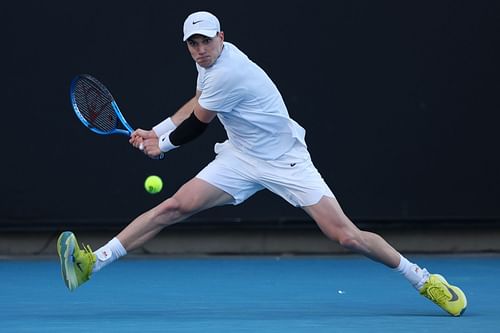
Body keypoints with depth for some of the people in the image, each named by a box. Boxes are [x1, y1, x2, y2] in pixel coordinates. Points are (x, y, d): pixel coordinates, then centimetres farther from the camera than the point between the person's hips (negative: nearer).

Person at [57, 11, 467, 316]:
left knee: (346, 235, -15)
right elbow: (198, 103, 21)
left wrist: (163, 144, 6)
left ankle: (424, 280, 0)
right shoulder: (211, 61, 1)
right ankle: (92, 262, -11)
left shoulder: (227, 73, -26)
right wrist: (156, 132, 14)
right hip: (241, 159, 7)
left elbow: (197, 124, -12)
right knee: (175, 206, -8)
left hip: (285, 161, -7)